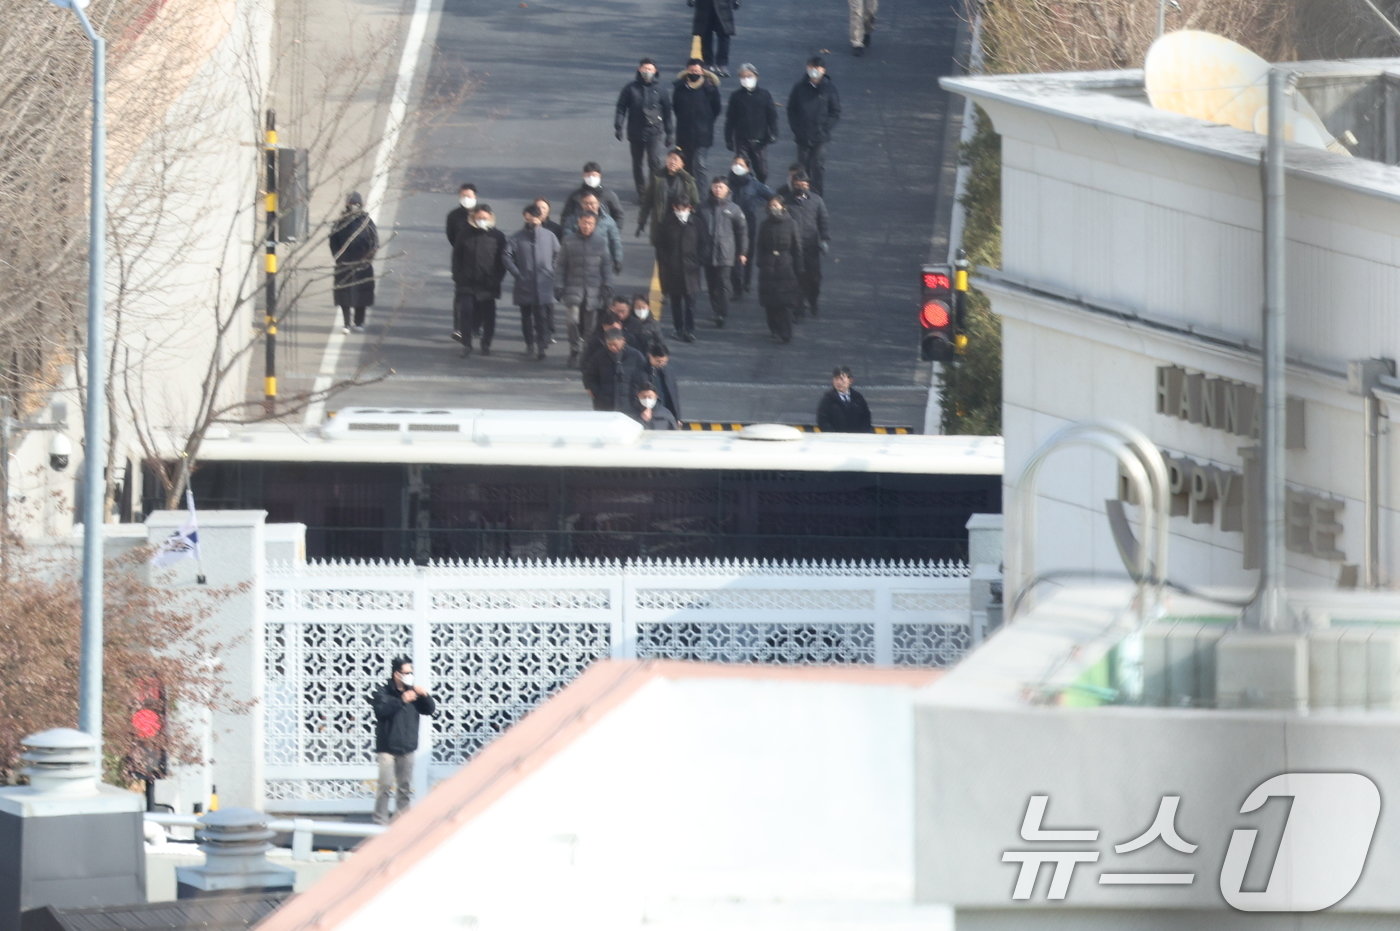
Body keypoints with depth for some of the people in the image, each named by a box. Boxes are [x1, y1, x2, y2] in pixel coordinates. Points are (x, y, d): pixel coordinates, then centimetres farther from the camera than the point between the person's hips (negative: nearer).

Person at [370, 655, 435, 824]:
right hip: (387, 747, -5)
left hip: (407, 747, 5)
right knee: (386, 786, -9)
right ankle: (380, 821, -4)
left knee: (405, 788, 9)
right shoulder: (383, 692, -6)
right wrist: (402, 700, -29)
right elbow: (381, 710, -23)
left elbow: (430, 710, 7)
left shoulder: (412, 692, 8)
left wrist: (424, 696, -11)